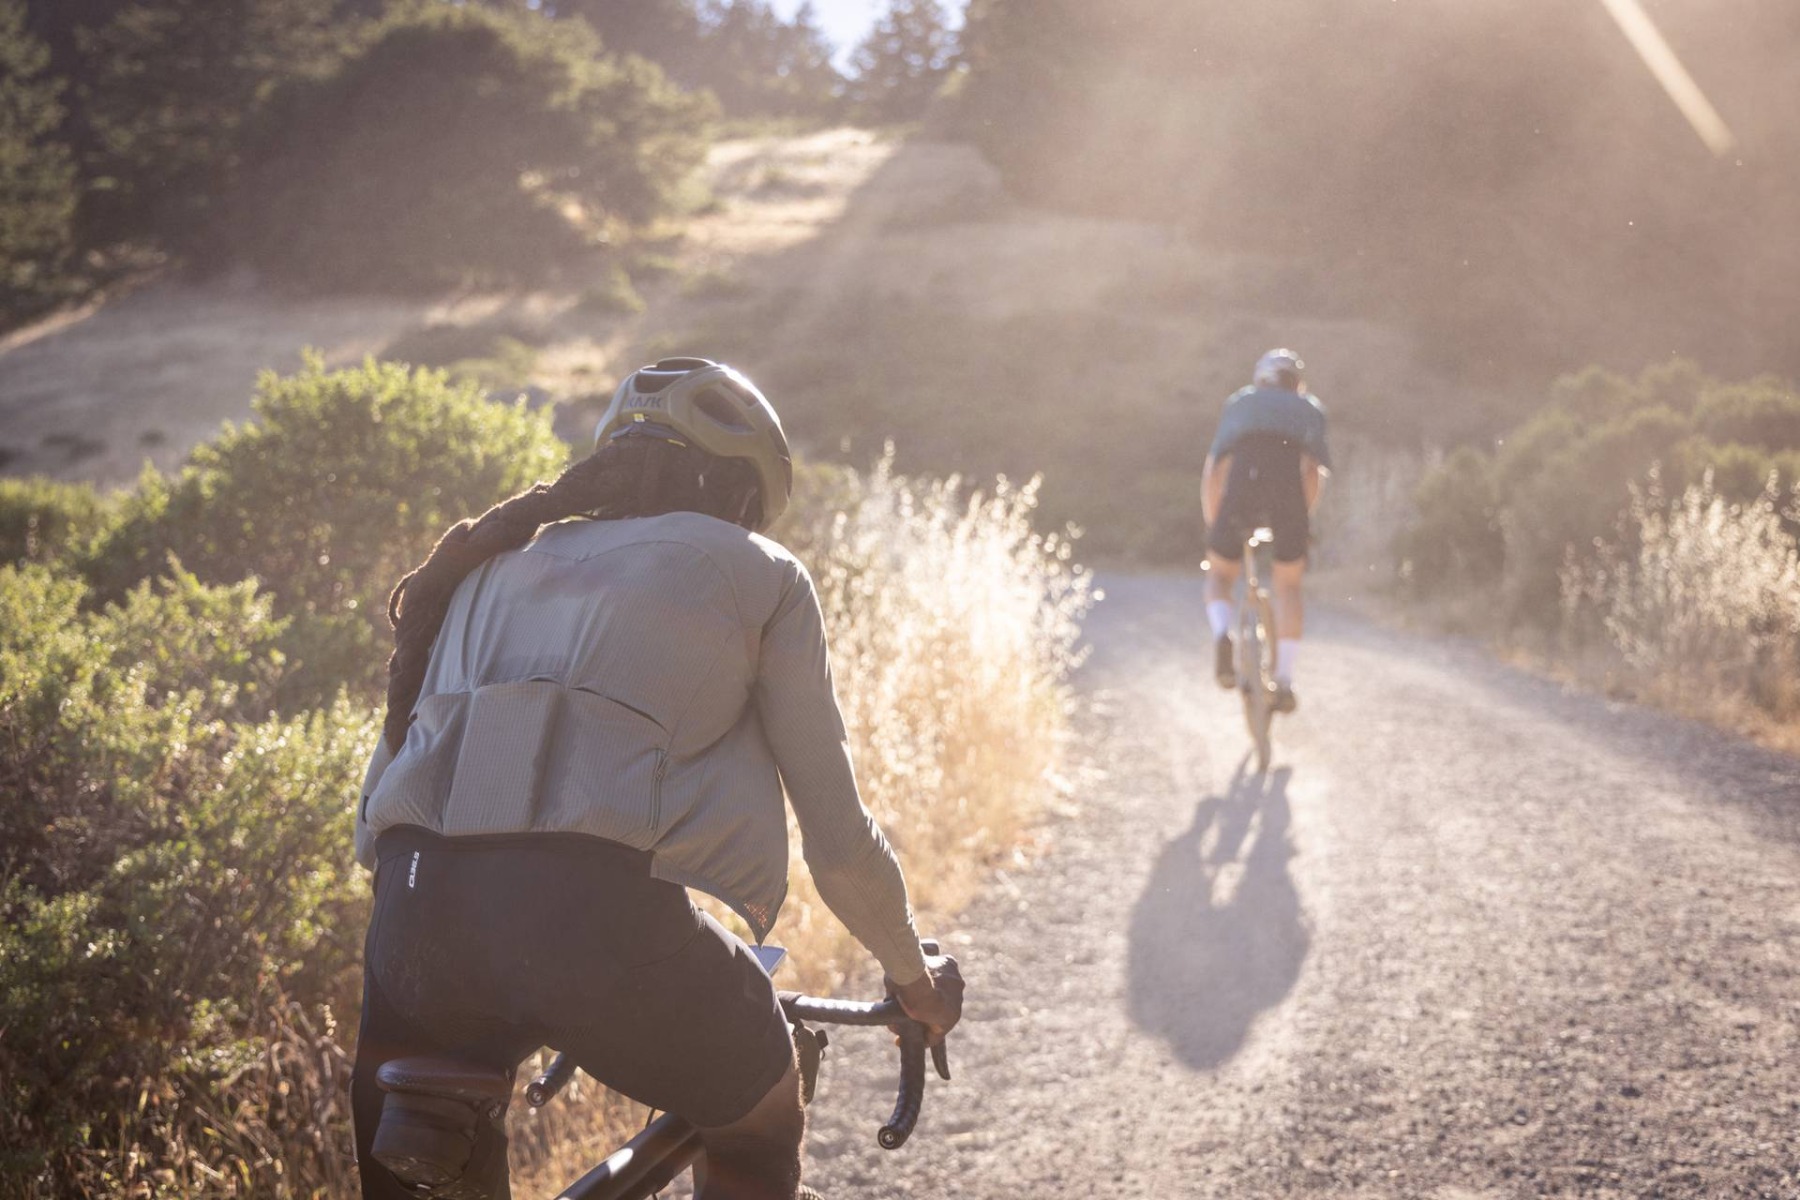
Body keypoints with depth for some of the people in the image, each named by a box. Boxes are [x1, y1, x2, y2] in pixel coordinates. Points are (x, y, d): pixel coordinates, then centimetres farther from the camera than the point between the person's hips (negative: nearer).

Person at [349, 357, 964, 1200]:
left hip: (421, 912, 4)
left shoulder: (496, 561, 31)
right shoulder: (758, 572, 19)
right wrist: (913, 975, 35)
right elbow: (838, 837, 17)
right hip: (608, 918, -4)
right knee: (757, 1132, 27)